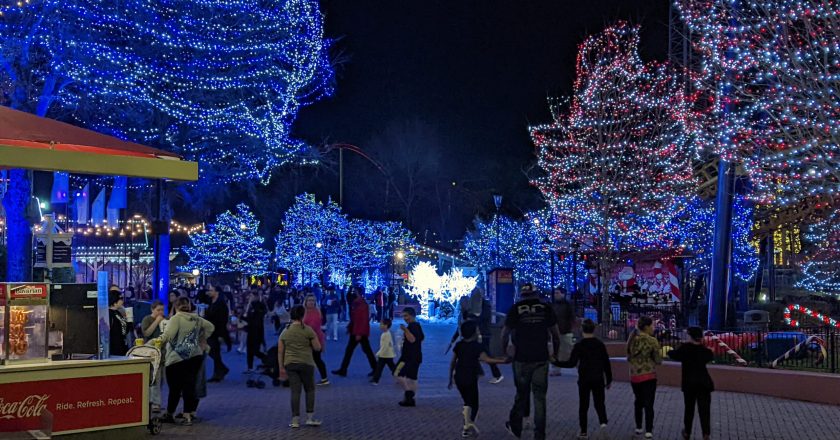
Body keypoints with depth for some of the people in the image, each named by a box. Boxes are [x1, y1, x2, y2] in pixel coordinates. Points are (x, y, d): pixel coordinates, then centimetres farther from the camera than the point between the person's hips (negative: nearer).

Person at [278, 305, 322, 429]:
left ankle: (295, 420, 3)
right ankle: (310, 418, 8)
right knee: (310, 389, 11)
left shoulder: (285, 332, 6)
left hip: (290, 364, 3)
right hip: (306, 363, -3)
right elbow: (317, 348, -3)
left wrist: (281, 368, 11)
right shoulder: (308, 330, -6)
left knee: (295, 391, 5)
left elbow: (280, 352, 6)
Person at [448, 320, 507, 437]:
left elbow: (452, 362, 8)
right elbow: (486, 359, -21)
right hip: (470, 378, -5)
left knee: (467, 402, 20)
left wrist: (450, 378, 15)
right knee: (473, 404, 3)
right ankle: (468, 426, -11)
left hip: (458, 378, 5)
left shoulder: (458, 345, 7)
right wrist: (502, 361, -20)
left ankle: (468, 425, 17)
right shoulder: (477, 346, -9)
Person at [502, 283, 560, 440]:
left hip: (522, 359, -1)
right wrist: (555, 353, 18)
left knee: (521, 394, 15)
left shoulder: (516, 309, -1)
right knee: (539, 396, 6)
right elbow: (555, 334, 6)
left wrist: (504, 352, 14)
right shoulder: (545, 308, 3)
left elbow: (505, 334, 0)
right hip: (541, 358, 1)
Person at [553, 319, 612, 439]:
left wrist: (556, 362, -5)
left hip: (584, 380, -2)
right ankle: (603, 421, -14)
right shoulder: (600, 344, 0)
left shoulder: (579, 346, -10)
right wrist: (609, 379, 14)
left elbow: (571, 363, -14)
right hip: (598, 379, 2)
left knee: (583, 406, 8)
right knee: (599, 402, 12)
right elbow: (606, 364, 4)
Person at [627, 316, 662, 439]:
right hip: (649, 376, -5)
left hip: (634, 376, 5)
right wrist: (659, 353, 11)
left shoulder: (632, 340, 3)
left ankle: (638, 428, 24)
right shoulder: (652, 341, -12)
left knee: (638, 401, 19)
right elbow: (658, 361, -7)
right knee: (648, 404, 0)